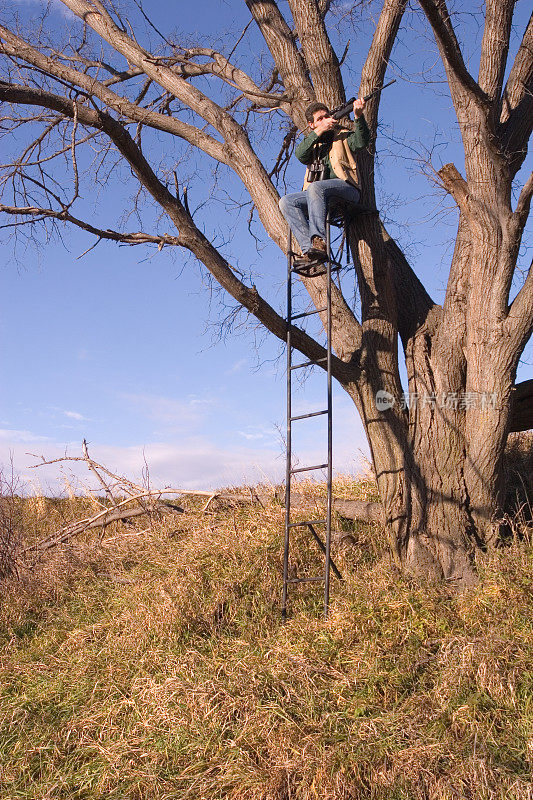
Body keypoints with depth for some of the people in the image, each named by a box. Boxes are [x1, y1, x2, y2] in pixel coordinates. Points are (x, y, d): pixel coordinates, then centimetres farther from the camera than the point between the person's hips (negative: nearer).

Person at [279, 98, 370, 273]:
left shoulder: (341, 135, 13)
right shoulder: (311, 141, 24)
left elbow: (361, 142, -10)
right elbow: (301, 155, -1)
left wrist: (358, 116, -26)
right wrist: (319, 131, -10)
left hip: (346, 189, -5)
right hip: (318, 197, 5)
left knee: (315, 187, -33)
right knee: (287, 202, -16)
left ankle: (319, 242, -43)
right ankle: (309, 250, -30)